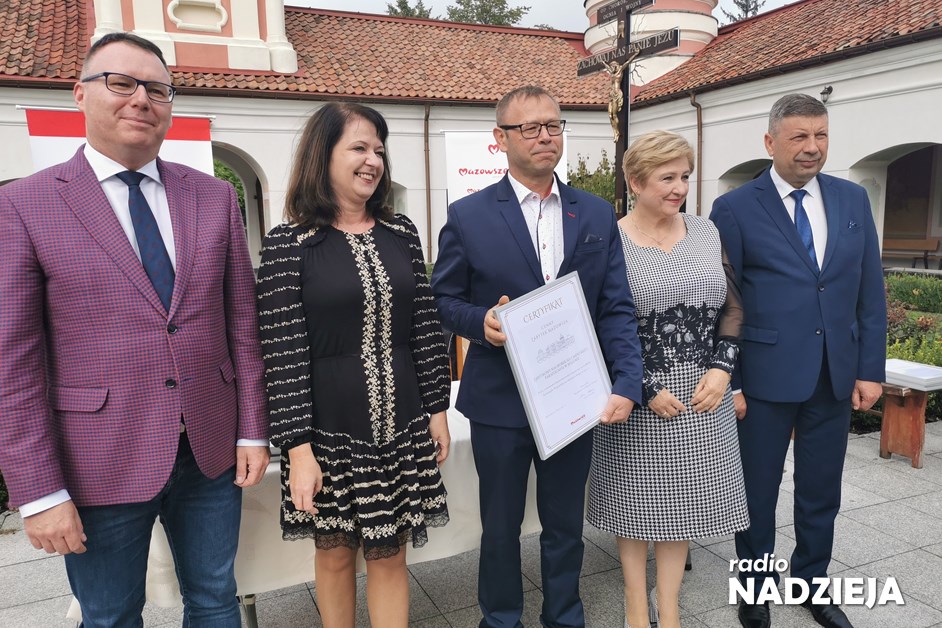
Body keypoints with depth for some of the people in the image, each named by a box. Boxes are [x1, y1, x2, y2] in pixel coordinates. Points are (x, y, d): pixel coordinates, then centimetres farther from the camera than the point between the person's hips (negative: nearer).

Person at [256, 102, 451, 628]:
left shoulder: (401, 233, 4)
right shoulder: (290, 243, -8)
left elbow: (426, 327, 7)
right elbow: (283, 353, -11)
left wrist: (438, 409, 7)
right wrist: (299, 449, -13)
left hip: (401, 426, 3)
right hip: (330, 428, -2)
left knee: (390, 552, 13)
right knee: (335, 550, 15)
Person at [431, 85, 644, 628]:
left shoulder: (597, 215, 2)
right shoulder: (468, 216, -5)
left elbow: (617, 309, -2)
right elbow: (443, 299, 1)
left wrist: (627, 384, -15)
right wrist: (480, 320, -20)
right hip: (500, 401, -2)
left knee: (566, 523, 19)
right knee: (501, 525, 17)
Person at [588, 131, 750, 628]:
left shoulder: (706, 232, 4)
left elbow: (732, 307, 8)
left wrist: (720, 369, -6)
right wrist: (645, 390, -13)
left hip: (703, 391, 4)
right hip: (637, 393, -4)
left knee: (684, 500, 12)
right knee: (636, 498, 10)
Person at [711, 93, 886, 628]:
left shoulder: (853, 199, 6)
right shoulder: (735, 209, -7)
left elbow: (871, 292, 7)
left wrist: (871, 369, 3)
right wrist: (727, 381, -9)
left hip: (836, 377, 4)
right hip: (766, 377, -4)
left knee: (822, 491, 17)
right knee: (757, 490, 11)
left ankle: (812, 581, 38)